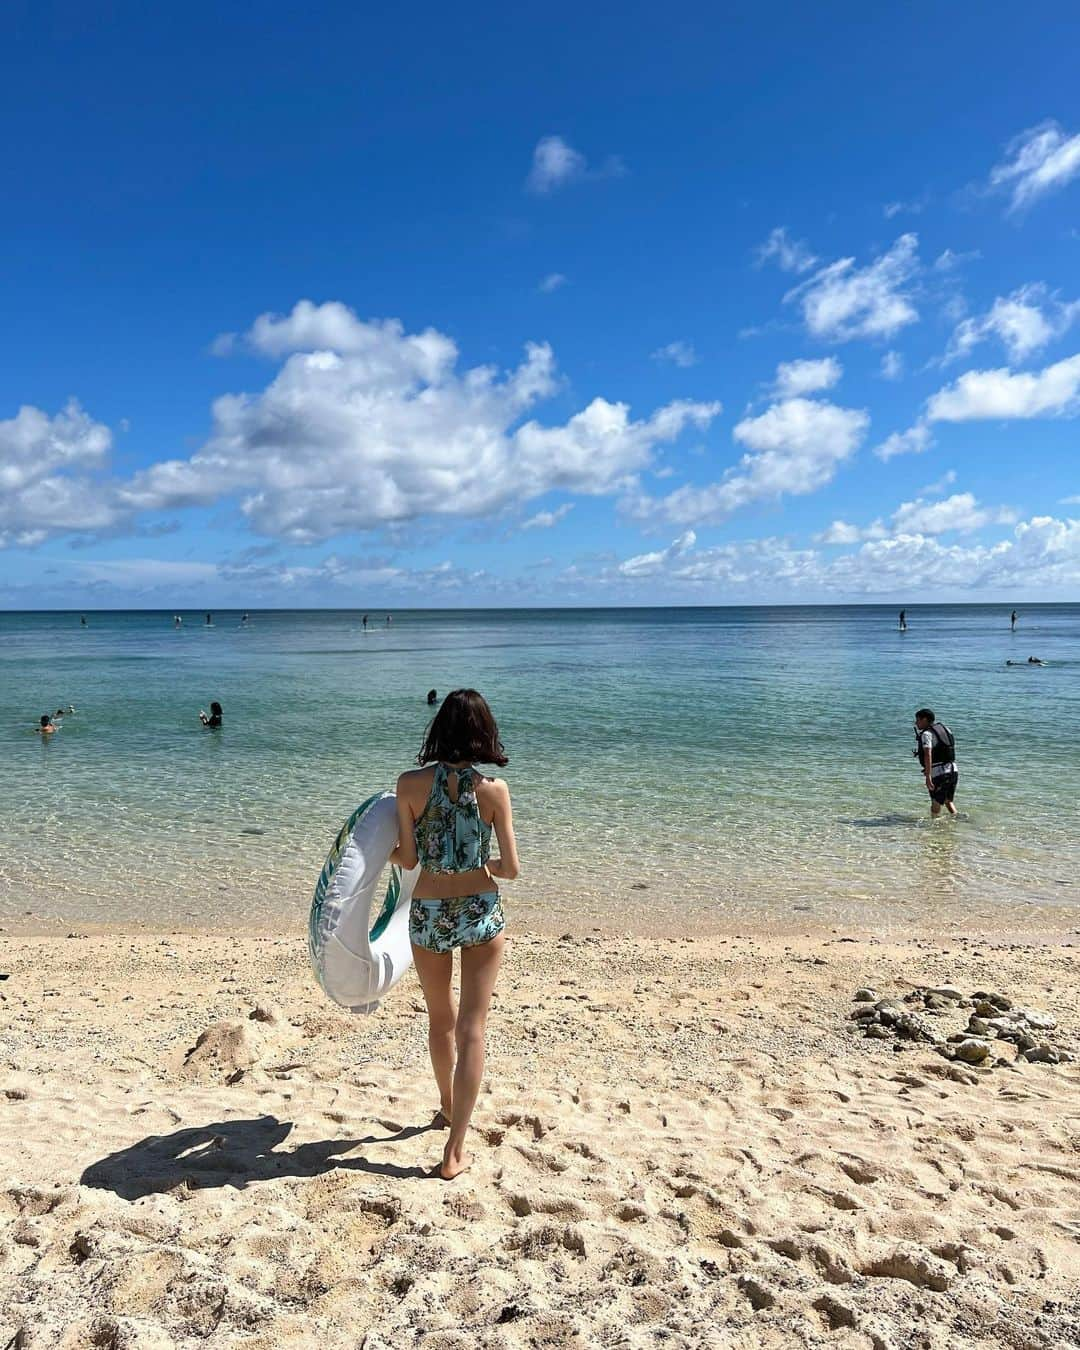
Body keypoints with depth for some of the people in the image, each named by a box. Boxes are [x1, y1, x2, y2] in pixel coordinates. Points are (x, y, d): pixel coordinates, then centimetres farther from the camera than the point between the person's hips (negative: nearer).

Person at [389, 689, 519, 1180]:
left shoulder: (411, 783, -12)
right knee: (471, 1029, 8)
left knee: (440, 1020, 24)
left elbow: (408, 859, -4)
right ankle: (455, 1151, 10)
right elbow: (511, 868, -7)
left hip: (428, 914, 1)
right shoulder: (493, 789, -11)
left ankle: (448, 1107, 46)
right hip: (482, 913, -1)